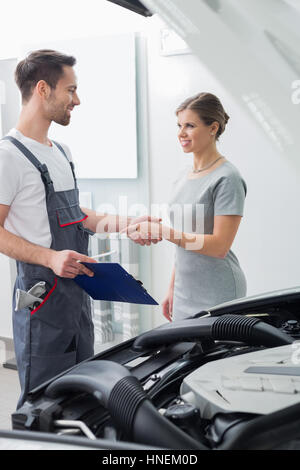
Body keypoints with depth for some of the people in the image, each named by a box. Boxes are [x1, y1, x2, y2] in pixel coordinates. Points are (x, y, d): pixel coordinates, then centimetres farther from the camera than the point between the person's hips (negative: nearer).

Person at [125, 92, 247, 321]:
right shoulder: (183, 178, 12)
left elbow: (219, 246, -19)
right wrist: (172, 288, 16)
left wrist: (163, 231, -23)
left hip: (217, 297, -7)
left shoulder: (227, 178, -12)